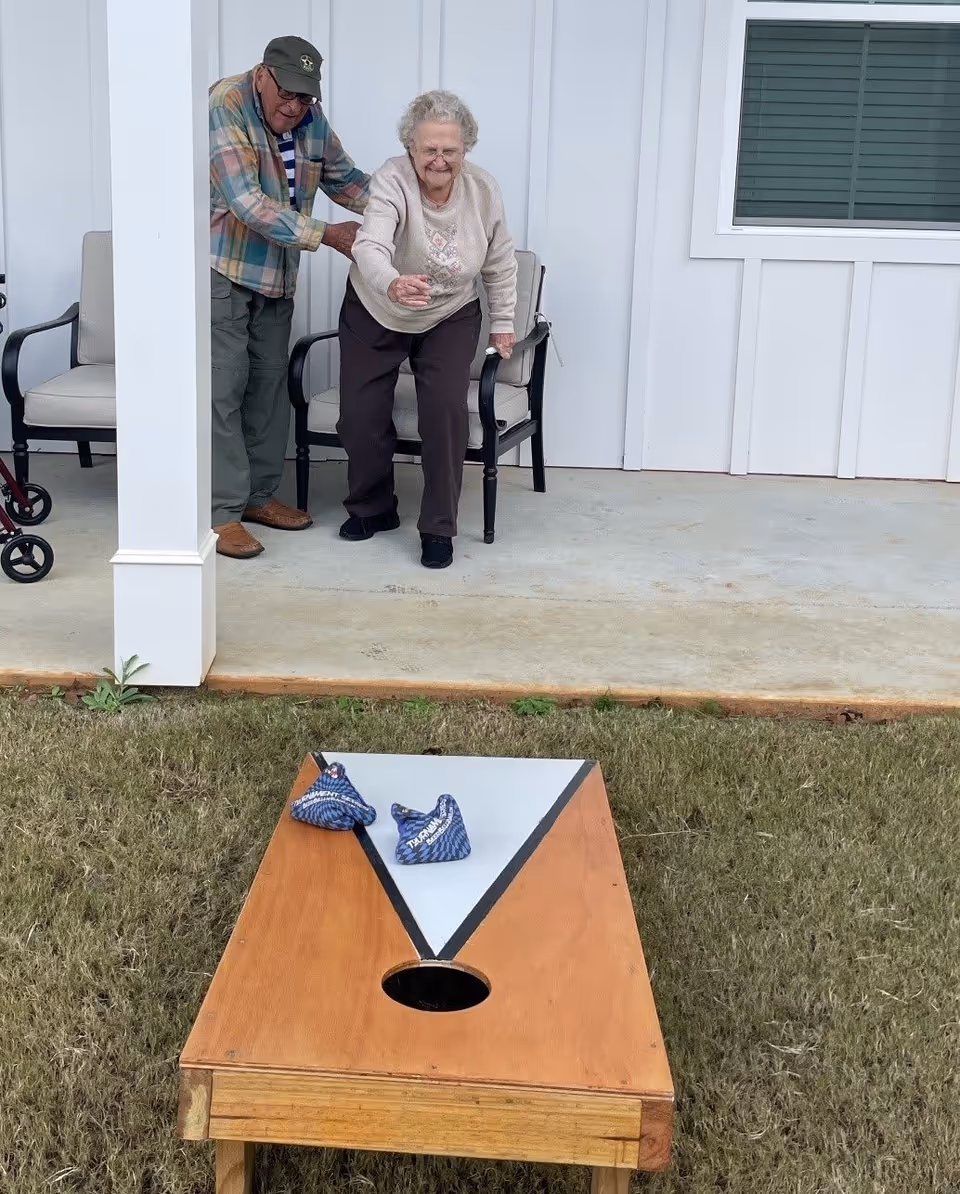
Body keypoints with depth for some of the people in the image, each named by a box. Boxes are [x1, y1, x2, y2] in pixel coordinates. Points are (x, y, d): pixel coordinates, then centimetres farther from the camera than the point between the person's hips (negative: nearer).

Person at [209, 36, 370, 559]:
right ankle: (222, 514, -5)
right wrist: (326, 235, -24)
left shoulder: (310, 118, 3)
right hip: (221, 270, -7)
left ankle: (259, 495, 22)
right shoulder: (224, 108, -19)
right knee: (223, 390, -8)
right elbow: (248, 205, -26)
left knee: (269, 387, 11)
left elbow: (344, 178, 12)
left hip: (275, 275, 7)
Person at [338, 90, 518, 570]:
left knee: (446, 408, -18)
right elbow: (370, 246, -44)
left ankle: (439, 527, -6)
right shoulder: (392, 181, -27)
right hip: (375, 316, -1)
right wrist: (392, 284, -65)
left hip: (451, 319, 1)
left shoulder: (483, 190, -15)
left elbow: (500, 263, 0)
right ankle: (373, 508, 26)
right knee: (360, 416, 0)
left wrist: (502, 323, 5)